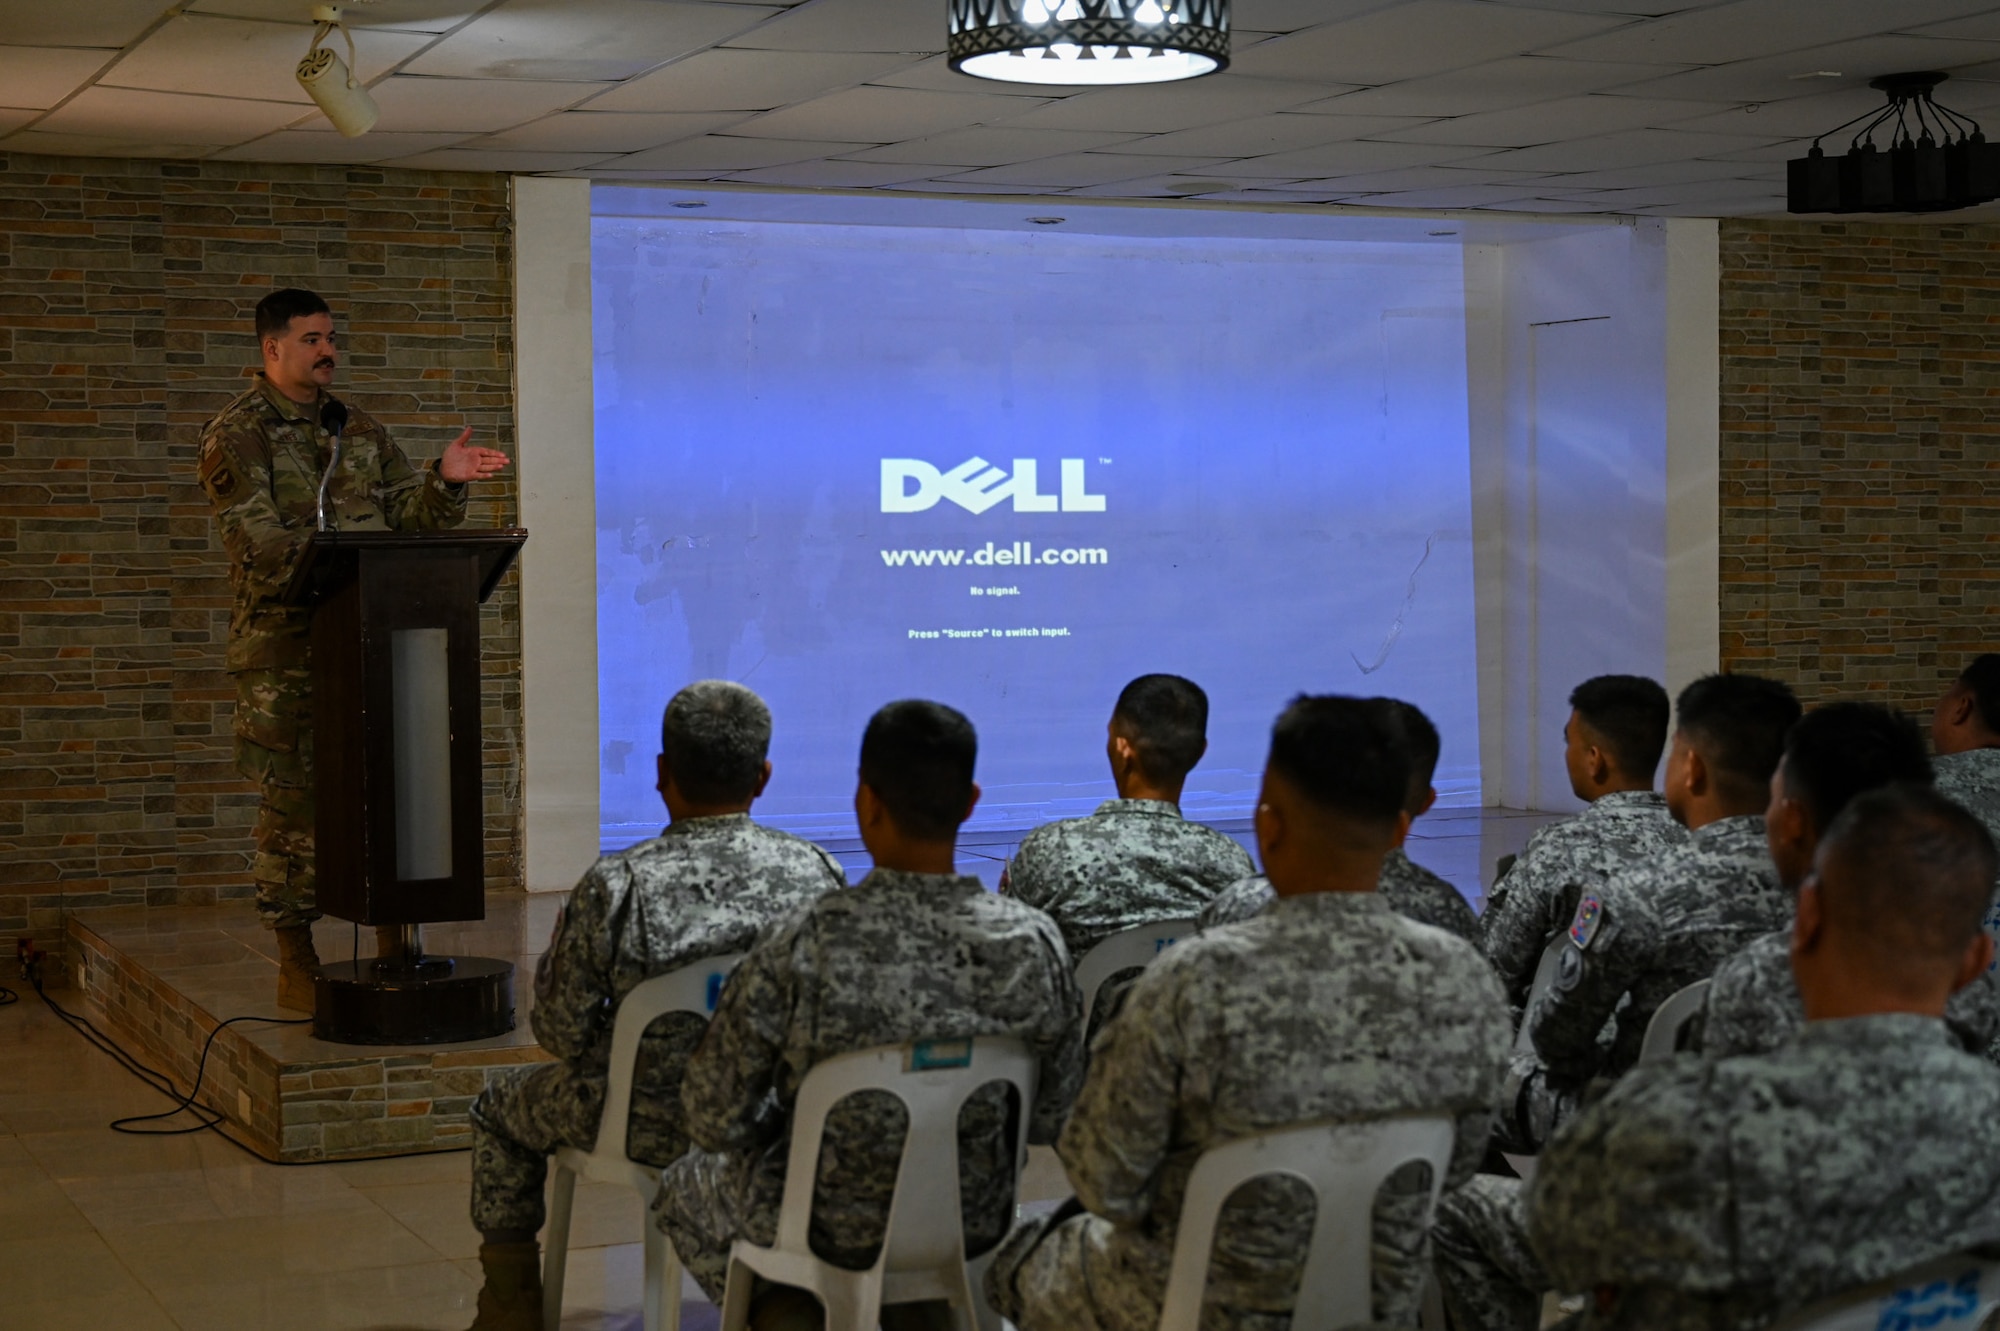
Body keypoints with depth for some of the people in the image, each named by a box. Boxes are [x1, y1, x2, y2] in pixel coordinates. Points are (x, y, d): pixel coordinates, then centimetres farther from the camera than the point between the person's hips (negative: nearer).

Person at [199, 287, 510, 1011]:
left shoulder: (361, 430, 16)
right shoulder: (236, 433, -2)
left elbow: (409, 515, 13)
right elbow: (260, 543, -14)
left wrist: (444, 481, -8)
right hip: (284, 646, -5)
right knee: (293, 798, -1)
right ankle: (296, 962, 7)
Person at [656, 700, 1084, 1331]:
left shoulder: (802, 947, -26)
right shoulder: (1033, 942, -19)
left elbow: (717, 1122, -15)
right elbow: (1050, 1118, -5)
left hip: (832, 1230, -2)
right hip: (976, 1223, 3)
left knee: (687, 1187, 30)